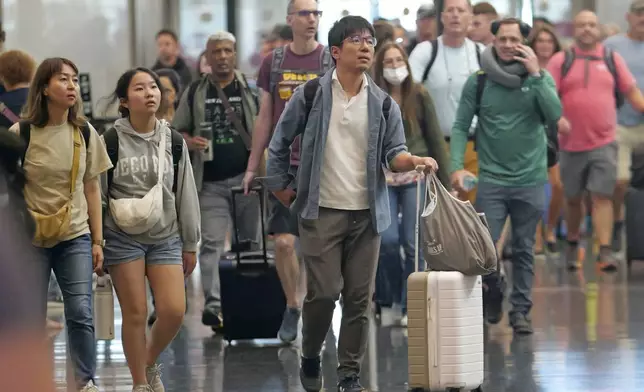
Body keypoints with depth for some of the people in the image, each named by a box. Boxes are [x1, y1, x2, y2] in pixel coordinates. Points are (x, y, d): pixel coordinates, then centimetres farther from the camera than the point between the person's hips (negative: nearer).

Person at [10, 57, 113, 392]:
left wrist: (97, 241, 7)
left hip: (75, 237, 2)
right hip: (31, 239, -2)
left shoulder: (85, 134, 3)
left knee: (80, 312, -7)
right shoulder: (20, 133, -6)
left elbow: (92, 189, 8)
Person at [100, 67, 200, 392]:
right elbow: (97, 194, -1)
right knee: (135, 313, -3)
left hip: (165, 237, 3)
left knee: (174, 311, -8)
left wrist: (190, 245, 10)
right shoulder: (112, 141, -4)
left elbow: (185, 194, 9)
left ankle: (150, 363, 20)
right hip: (123, 237, -3)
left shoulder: (173, 142, 5)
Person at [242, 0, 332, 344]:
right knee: (283, 242, -6)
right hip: (284, 164, 2)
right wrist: (252, 166, 10)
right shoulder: (273, 63, 7)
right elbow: (264, 118, 12)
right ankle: (293, 307, 12)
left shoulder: (332, 62, 0)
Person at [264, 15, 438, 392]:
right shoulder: (311, 94, 0)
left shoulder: (383, 104, 6)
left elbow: (393, 153, -2)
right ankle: (311, 357, 17)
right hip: (321, 212, -2)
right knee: (324, 292, -8)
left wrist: (413, 160, -23)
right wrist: (282, 189, 5)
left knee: (360, 297, 3)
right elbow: (280, 142, 7)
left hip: (367, 213, 3)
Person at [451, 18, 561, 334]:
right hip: (491, 178, 0)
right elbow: (460, 127, 2)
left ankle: (521, 309, 15)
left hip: (530, 179, 0)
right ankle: (493, 293, 21)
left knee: (524, 250, 6)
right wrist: (457, 166, -10)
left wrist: (535, 75, -17)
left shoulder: (539, 78, 2)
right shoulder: (478, 81, 1)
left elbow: (555, 115, -13)